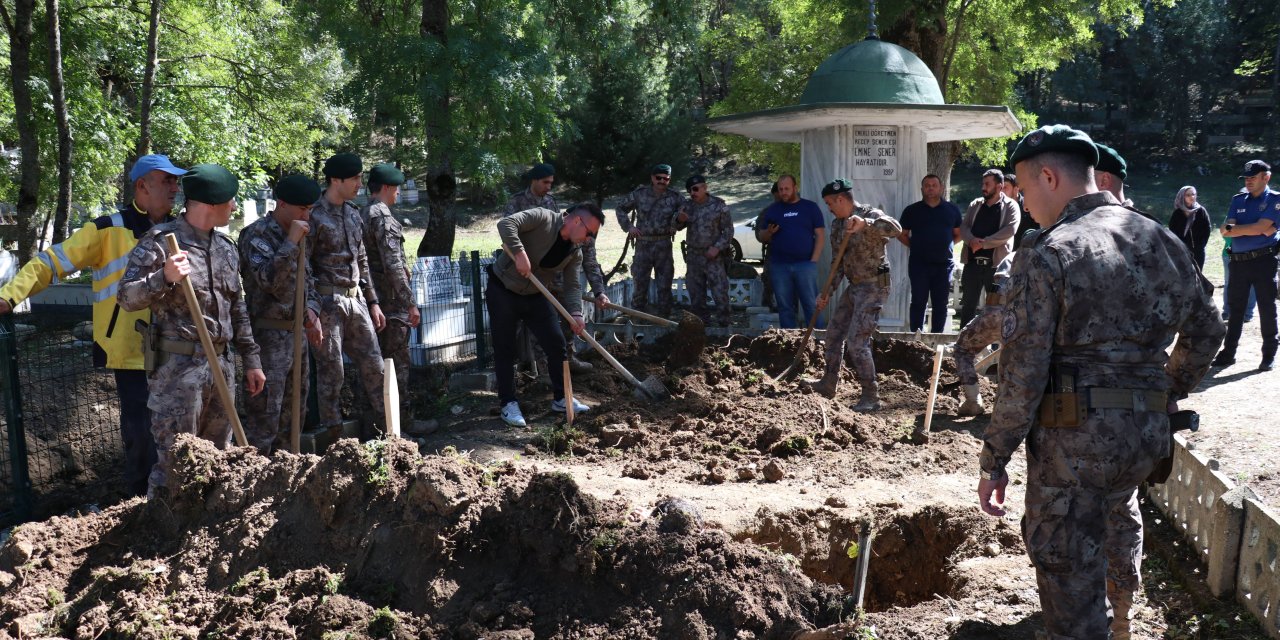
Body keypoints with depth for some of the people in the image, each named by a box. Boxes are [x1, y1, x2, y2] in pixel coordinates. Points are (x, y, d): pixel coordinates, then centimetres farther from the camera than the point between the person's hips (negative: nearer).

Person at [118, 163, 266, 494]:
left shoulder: (227, 247, 14)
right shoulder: (160, 241, -8)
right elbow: (127, 298, -10)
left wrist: (251, 359, 18)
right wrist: (164, 278, -28)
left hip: (221, 364, 7)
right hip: (178, 365, -7)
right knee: (174, 458, -5)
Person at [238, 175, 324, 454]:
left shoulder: (300, 235, 14)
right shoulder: (258, 234, -12)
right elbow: (268, 279, -25)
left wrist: (311, 310, 6)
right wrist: (290, 242, -25)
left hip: (297, 333, 9)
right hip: (268, 334, -9)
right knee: (265, 412, -7)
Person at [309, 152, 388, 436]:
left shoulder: (353, 213, 12)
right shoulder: (314, 215, -11)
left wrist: (372, 301, 17)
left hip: (355, 299, 7)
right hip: (327, 302, -7)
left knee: (373, 364, 9)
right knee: (331, 371, 0)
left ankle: (384, 428, 21)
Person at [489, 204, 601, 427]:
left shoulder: (575, 252, -1)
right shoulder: (542, 218, -20)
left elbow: (572, 285, -6)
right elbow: (506, 224, -31)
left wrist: (575, 313, -24)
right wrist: (520, 253, -41)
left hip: (535, 296, 6)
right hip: (502, 291, -6)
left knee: (556, 344, 3)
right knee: (505, 350, -1)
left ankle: (561, 399, 17)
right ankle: (508, 404, 11)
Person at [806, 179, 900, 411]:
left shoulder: (870, 215, -15)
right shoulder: (837, 224, 9)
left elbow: (895, 228, -37)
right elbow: (837, 262, 14)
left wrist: (864, 224, -49)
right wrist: (827, 292, 8)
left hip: (874, 287, -9)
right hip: (854, 287, 9)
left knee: (857, 340, -12)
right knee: (834, 333, 15)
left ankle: (870, 397, -3)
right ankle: (828, 384, 33)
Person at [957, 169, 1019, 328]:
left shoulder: (1010, 206, 0)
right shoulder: (975, 204, 14)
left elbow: (1010, 230, -13)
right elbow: (963, 226, 8)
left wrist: (984, 243, -17)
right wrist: (971, 240, -14)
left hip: (996, 263, -4)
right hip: (972, 262, 4)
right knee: (968, 304, 8)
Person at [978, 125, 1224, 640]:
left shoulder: (1047, 254, -15)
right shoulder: (1163, 242, 4)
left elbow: (1022, 373, -17)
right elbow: (1205, 332, 16)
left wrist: (994, 461, -10)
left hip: (1073, 437, -7)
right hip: (1149, 431, 8)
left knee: (1069, 572, 6)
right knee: (1119, 507, 36)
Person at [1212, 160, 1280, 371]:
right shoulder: (1238, 200, 13)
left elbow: (1260, 226, -15)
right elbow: (1226, 231, 0)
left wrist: (1233, 229, -7)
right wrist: (1262, 229, -11)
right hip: (1238, 262, 5)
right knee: (1235, 308, 8)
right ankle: (1228, 353, 13)